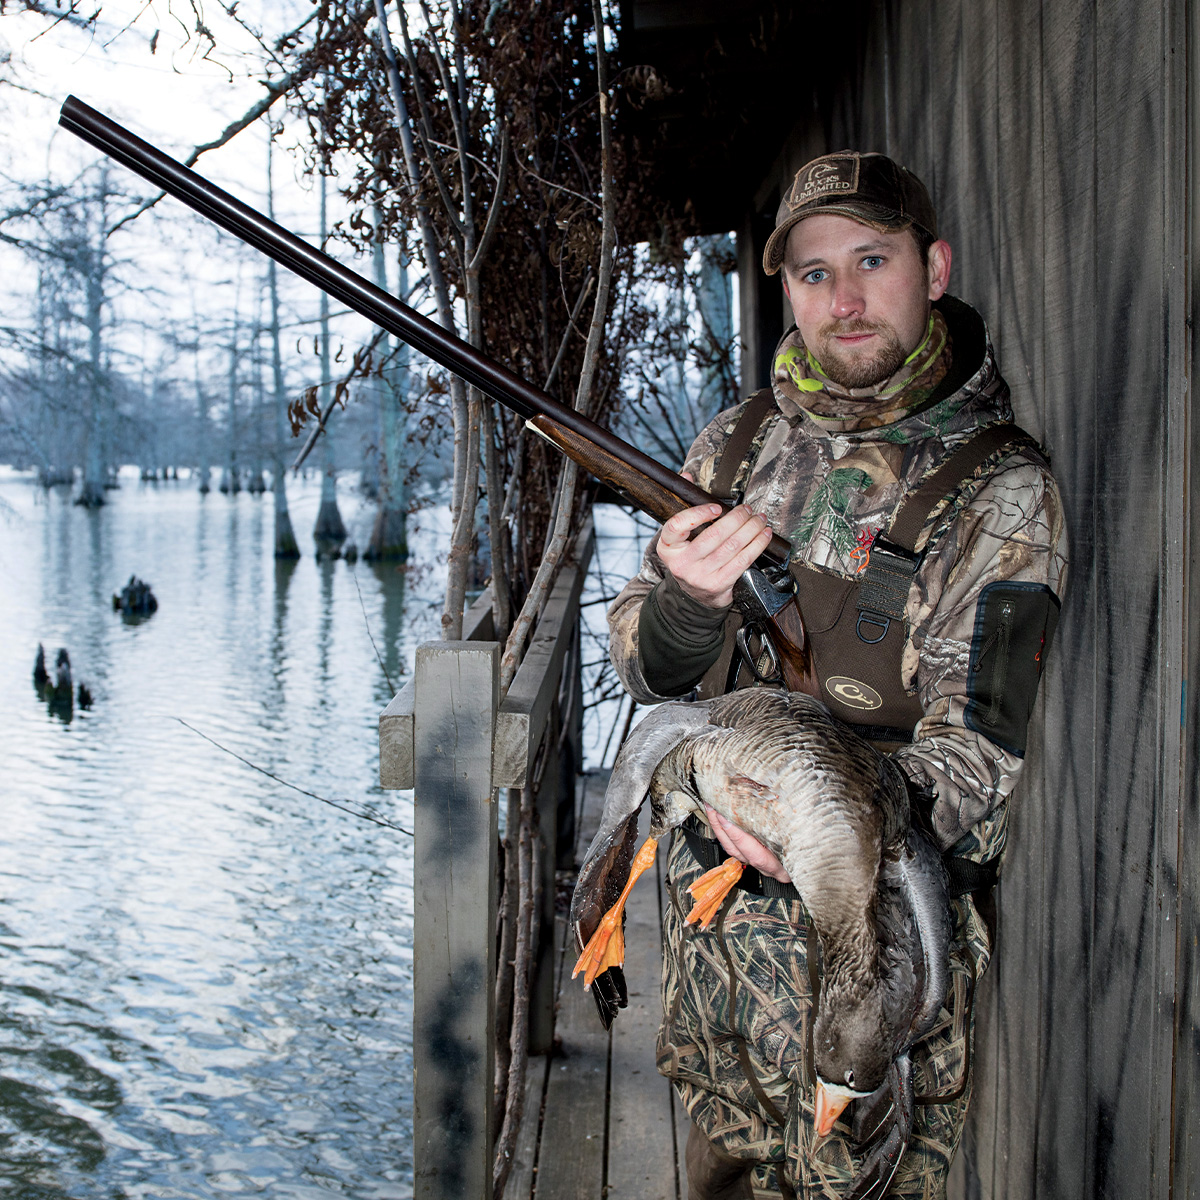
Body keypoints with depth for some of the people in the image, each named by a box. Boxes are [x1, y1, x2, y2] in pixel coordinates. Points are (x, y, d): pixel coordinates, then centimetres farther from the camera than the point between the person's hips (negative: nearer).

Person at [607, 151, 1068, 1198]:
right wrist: (687, 599, -20)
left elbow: (975, 749, -16)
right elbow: (644, 669, 4)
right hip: (709, 901, 5)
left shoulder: (1000, 490, -12)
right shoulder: (738, 444, 4)